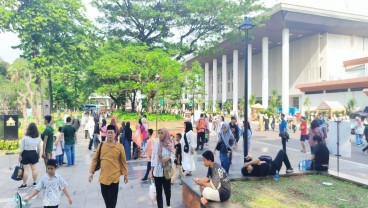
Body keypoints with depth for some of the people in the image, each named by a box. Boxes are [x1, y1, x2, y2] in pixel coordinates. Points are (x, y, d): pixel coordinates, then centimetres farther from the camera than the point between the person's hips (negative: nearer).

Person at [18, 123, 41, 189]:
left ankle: (24, 184, 8)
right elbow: (39, 148, 5)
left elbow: (22, 148, -9)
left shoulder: (25, 137, -14)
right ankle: (34, 182, 21)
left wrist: (20, 155, 1)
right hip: (34, 153, 3)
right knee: (34, 168, 13)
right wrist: (39, 154, 17)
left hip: (26, 154, -3)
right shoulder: (38, 137, -4)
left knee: (26, 169, 1)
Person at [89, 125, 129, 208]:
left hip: (114, 177, -3)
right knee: (105, 196, 17)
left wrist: (125, 174, 5)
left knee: (112, 199, 3)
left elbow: (123, 161, 1)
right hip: (103, 177, 3)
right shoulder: (101, 145, 0)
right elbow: (95, 159, 5)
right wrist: (91, 172, 1)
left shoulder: (119, 146, -6)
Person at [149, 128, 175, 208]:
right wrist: (151, 171, 2)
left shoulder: (170, 145, -3)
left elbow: (172, 157, -4)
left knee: (167, 190, 12)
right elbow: (153, 158, 4)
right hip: (157, 172, 1)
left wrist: (168, 158, -27)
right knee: (158, 192, 5)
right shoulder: (156, 144, 0)